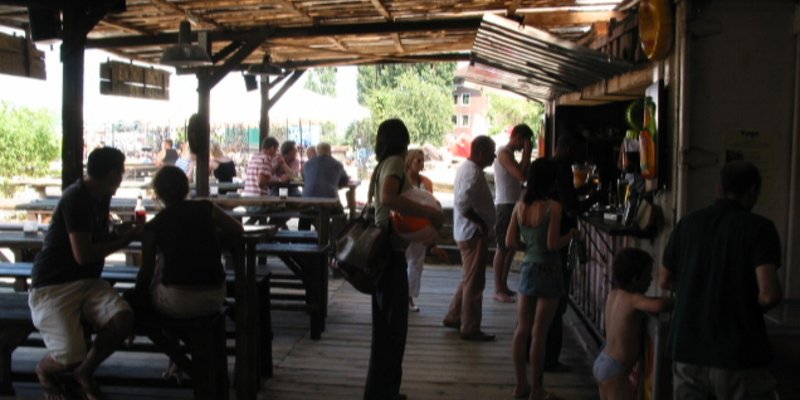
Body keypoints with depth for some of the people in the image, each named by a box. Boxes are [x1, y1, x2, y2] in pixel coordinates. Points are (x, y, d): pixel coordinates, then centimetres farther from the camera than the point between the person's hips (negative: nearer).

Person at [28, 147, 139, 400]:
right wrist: (123, 241, -9)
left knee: (124, 320, -23)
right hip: (53, 286, -7)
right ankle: (44, 370, 15)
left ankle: (85, 372, 4)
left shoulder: (101, 197, 9)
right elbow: (83, 254, -21)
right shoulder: (76, 198, -17)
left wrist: (120, 235, 2)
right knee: (71, 358, -24)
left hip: (88, 281, 7)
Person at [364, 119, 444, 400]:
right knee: (391, 327, -3)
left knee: (388, 326, 17)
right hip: (390, 252, -10)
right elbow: (388, 198, -31)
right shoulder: (395, 162, -12)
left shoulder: (385, 165, 16)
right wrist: (429, 212, -28)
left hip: (387, 250, 10)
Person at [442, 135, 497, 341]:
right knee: (474, 282, -2)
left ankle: (453, 317, 28)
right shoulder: (474, 173, -20)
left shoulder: (466, 168, 13)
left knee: (469, 279, 20)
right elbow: (463, 203, -31)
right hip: (474, 234, -10)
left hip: (467, 232, 10)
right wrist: (481, 223, -22)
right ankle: (470, 328, 5)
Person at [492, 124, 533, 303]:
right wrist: (527, 152, -16)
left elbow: (520, 176, 19)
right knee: (503, 248, -6)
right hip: (505, 206, -10)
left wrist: (525, 155, 11)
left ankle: (503, 285, 22)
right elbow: (522, 175, -23)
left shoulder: (509, 153, 17)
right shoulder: (504, 153, -14)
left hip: (512, 205, 10)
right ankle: (498, 290, -1)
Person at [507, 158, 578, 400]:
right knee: (539, 334, 2)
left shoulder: (520, 206, 1)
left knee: (522, 330, 13)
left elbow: (510, 243, 1)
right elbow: (553, 244, -19)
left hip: (527, 269, 5)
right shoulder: (553, 207, -15)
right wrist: (571, 235, -2)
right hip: (548, 271, -5)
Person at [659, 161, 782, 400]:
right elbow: (768, 293, -18)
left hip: (688, 347, 4)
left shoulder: (688, 224, 5)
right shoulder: (759, 228, -8)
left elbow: (664, 280, 14)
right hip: (738, 353, -4)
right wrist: (757, 305, 3)